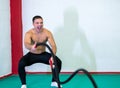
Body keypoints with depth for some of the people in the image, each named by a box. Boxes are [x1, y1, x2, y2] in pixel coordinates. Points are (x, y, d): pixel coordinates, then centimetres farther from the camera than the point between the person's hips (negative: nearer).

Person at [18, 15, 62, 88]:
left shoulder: (47, 33, -19)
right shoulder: (29, 33, -24)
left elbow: (53, 46, -27)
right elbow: (26, 44, -45)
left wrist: (53, 56, -48)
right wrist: (31, 47, -71)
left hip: (43, 54, 2)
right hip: (32, 55, -2)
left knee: (58, 62, -17)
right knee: (21, 64, -30)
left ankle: (54, 81, 5)